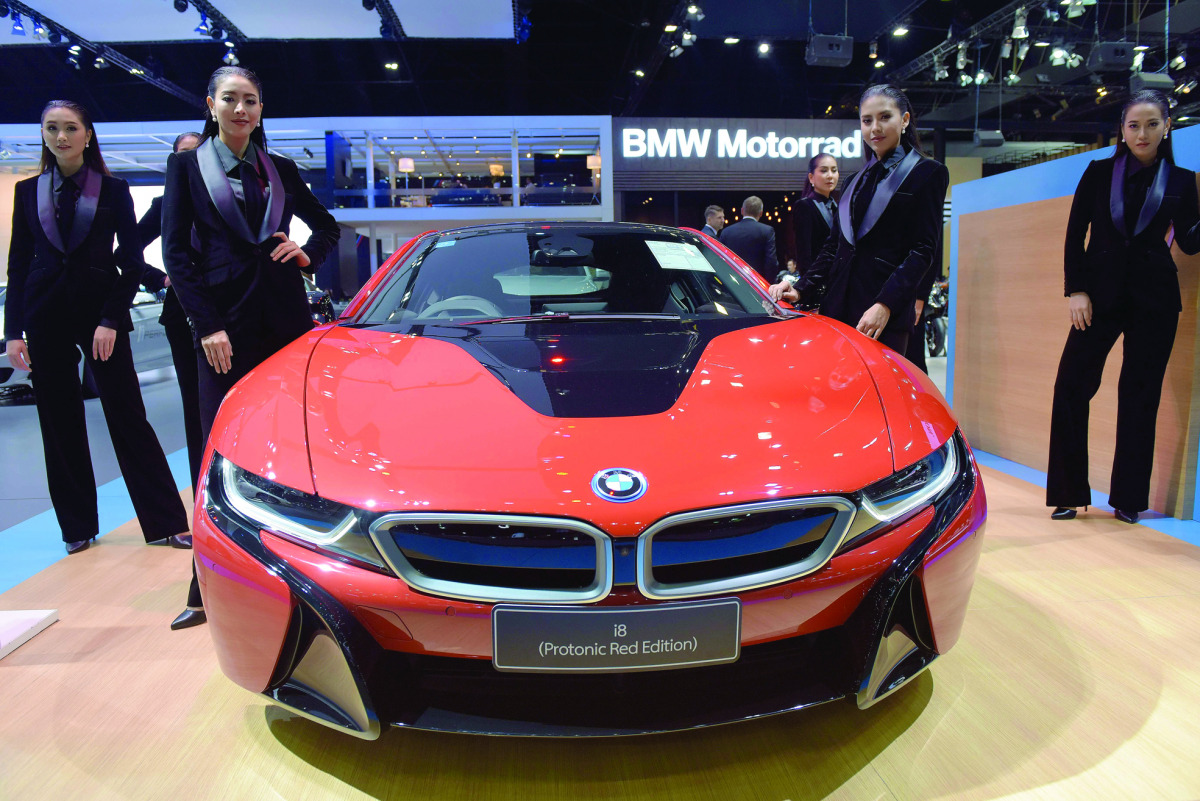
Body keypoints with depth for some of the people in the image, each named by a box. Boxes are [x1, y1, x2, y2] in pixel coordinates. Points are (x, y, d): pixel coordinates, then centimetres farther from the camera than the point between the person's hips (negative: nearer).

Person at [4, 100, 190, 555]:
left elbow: (132, 263, 0)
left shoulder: (113, 190, 3)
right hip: (46, 316, 3)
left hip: (99, 312, -3)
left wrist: (110, 320, -10)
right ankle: (77, 527, 18)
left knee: (128, 418, -3)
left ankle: (165, 523, 1)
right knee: (60, 423, 6)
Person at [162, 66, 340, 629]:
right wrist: (207, 325, -11)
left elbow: (326, 224, 26)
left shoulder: (280, 170, 14)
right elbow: (176, 252, -1)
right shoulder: (187, 167, 7)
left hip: (286, 317, 3)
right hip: (225, 323, -2)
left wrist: (308, 255, 3)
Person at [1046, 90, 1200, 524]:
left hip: (1154, 298, 1)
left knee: (1140, 397, 3)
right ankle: (1069, 494, 4)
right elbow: (1074, 235, 3)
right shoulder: (1100, 173, 7)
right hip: (1101, 293, 0)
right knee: (1071, 386, -7)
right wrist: (1076, 290, -6)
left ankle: (1128, 499, 13)